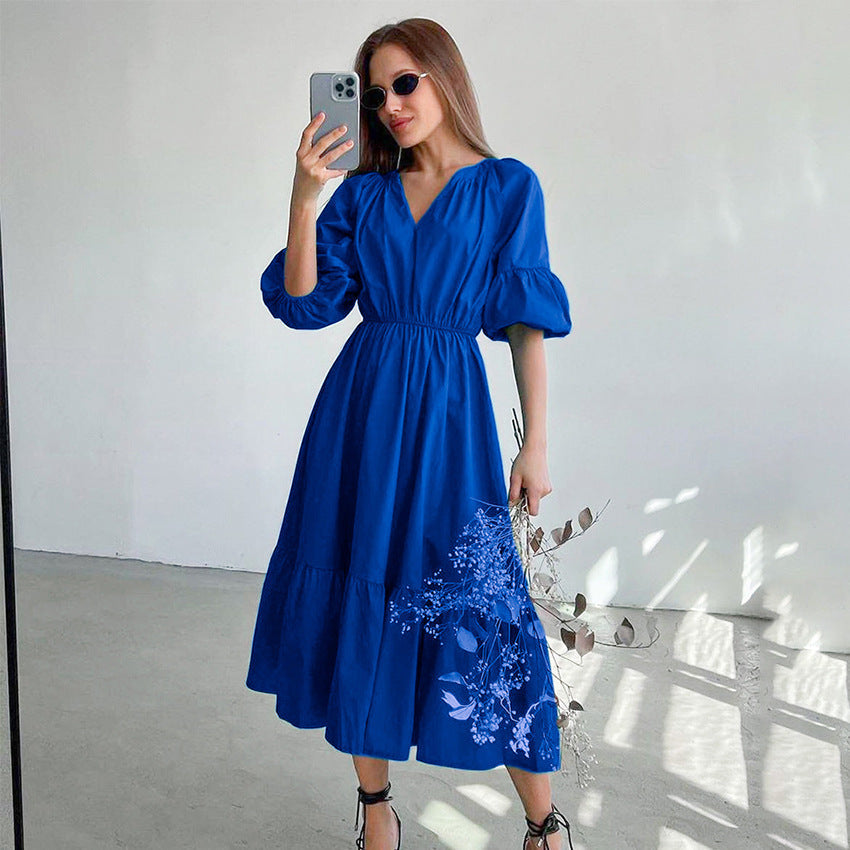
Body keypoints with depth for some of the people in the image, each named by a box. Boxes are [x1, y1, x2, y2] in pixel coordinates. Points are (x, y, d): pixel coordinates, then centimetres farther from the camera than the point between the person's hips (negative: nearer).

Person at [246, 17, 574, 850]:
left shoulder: (507, 187, 3)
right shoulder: (361, 191, 10)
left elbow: (527, 324, 0)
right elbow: (305, 302, 1)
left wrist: (536, 444, -4)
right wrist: (303, 199, -10)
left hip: (449, 413, -3)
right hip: (361, 407, 3)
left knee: (479, 605, -4)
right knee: (363, 596, 6)